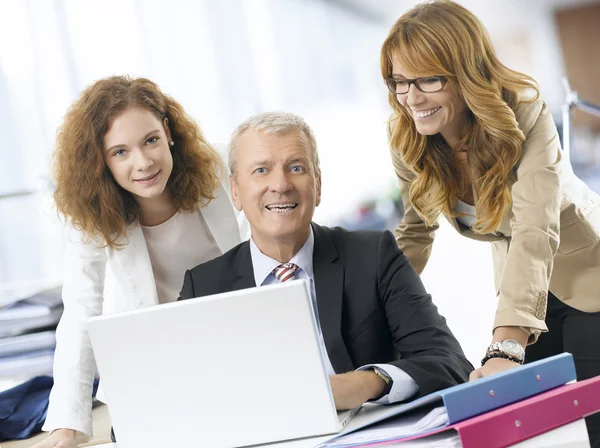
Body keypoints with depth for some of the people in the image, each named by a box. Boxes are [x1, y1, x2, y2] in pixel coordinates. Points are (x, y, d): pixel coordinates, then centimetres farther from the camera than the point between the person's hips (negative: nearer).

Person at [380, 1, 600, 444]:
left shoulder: (525, 115, -28)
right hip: (521, 290, 5)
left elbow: (535, 234, -39)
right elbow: (417, 229, 3)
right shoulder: (409, 144, -12)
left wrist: (505, 348, -51)